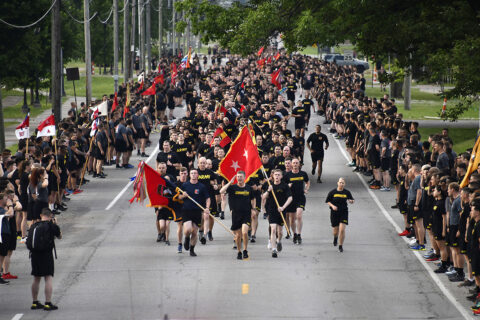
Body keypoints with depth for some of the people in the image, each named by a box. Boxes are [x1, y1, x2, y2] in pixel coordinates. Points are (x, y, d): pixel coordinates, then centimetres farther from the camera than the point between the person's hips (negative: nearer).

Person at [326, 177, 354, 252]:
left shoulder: (347, 192, -1)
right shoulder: (333, 192, -3)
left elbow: (352, 200, 10)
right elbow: (328, 201, 5)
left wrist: (351, 201, -13)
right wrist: (332, 206, -13)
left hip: (344, 213, 0)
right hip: (334, 213, 0)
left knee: (342, 230, -14)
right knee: (336, 231, 9)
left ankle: (340, 246, 2)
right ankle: (335, 238, 47)